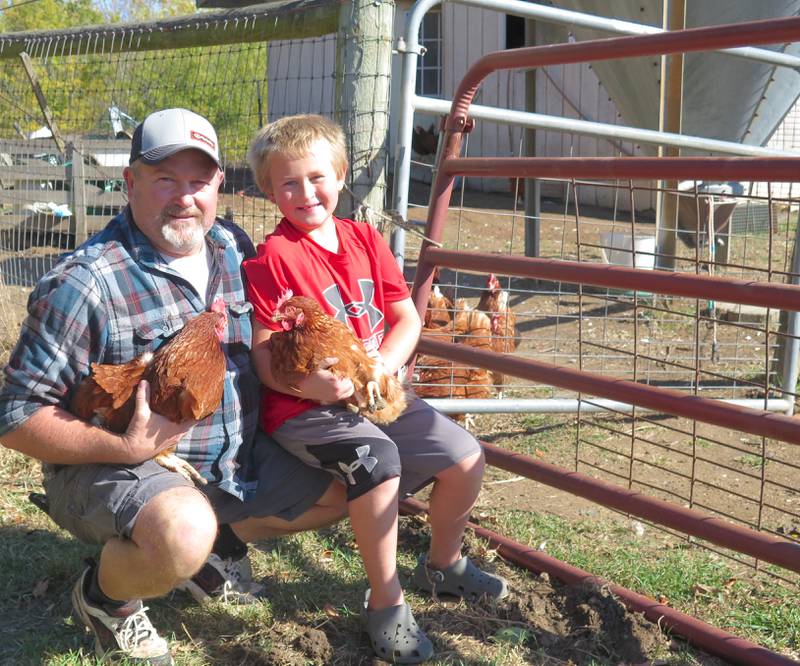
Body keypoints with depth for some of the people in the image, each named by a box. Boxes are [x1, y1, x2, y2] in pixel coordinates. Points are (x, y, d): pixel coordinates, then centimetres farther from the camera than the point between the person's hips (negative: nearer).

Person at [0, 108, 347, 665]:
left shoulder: (234, 248, 1)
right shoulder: (85, 284, -20)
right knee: (184, 532, -37)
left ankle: (217, 544, 24)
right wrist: (126, 448, -29)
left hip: (238, 460, 7)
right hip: (118, 468, -7)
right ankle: (106, 594, -2)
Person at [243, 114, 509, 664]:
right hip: (304, 407, -6)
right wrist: (306, 384, -32)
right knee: (377, 460, -32)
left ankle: (443, 564, 29)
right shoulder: (275, 258, -10)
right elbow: (262, 351, -14)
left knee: (467, 459, 0)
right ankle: (387, 603, -12)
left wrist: (381, 367, -11)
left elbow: (407, 318, 7)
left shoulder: (366, 240, 7)